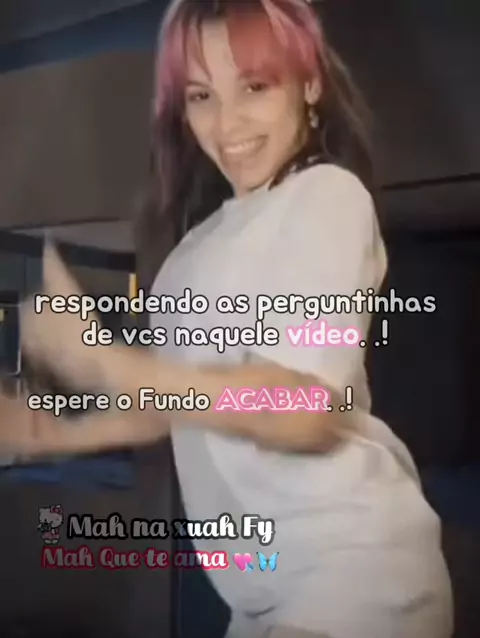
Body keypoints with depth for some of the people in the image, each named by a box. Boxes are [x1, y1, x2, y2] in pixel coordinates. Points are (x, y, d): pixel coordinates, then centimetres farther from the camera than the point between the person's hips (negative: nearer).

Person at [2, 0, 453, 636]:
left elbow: (302, 412, -20)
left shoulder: (327, 192, -10)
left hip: (346, 559, -7)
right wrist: (55, 432, 11)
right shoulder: (213, 231, 13)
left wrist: (100, 358, -22)